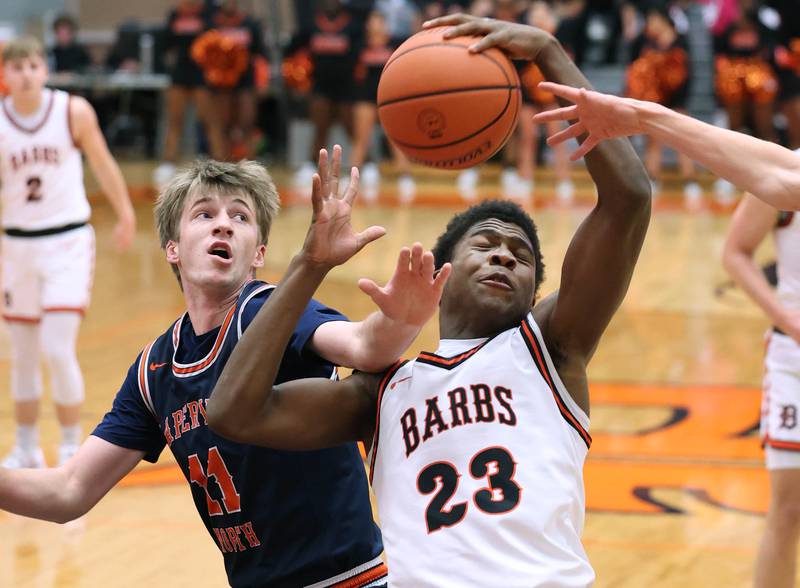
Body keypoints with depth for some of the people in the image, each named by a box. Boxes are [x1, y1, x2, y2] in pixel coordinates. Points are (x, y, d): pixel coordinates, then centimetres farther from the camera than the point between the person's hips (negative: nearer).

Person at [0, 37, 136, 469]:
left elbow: (102, 162, 6)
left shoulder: (74, 112, -8)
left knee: (57, 350, -12)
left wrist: (125, 214, 14)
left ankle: (72, 447, 3)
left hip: (68, 241, -2)